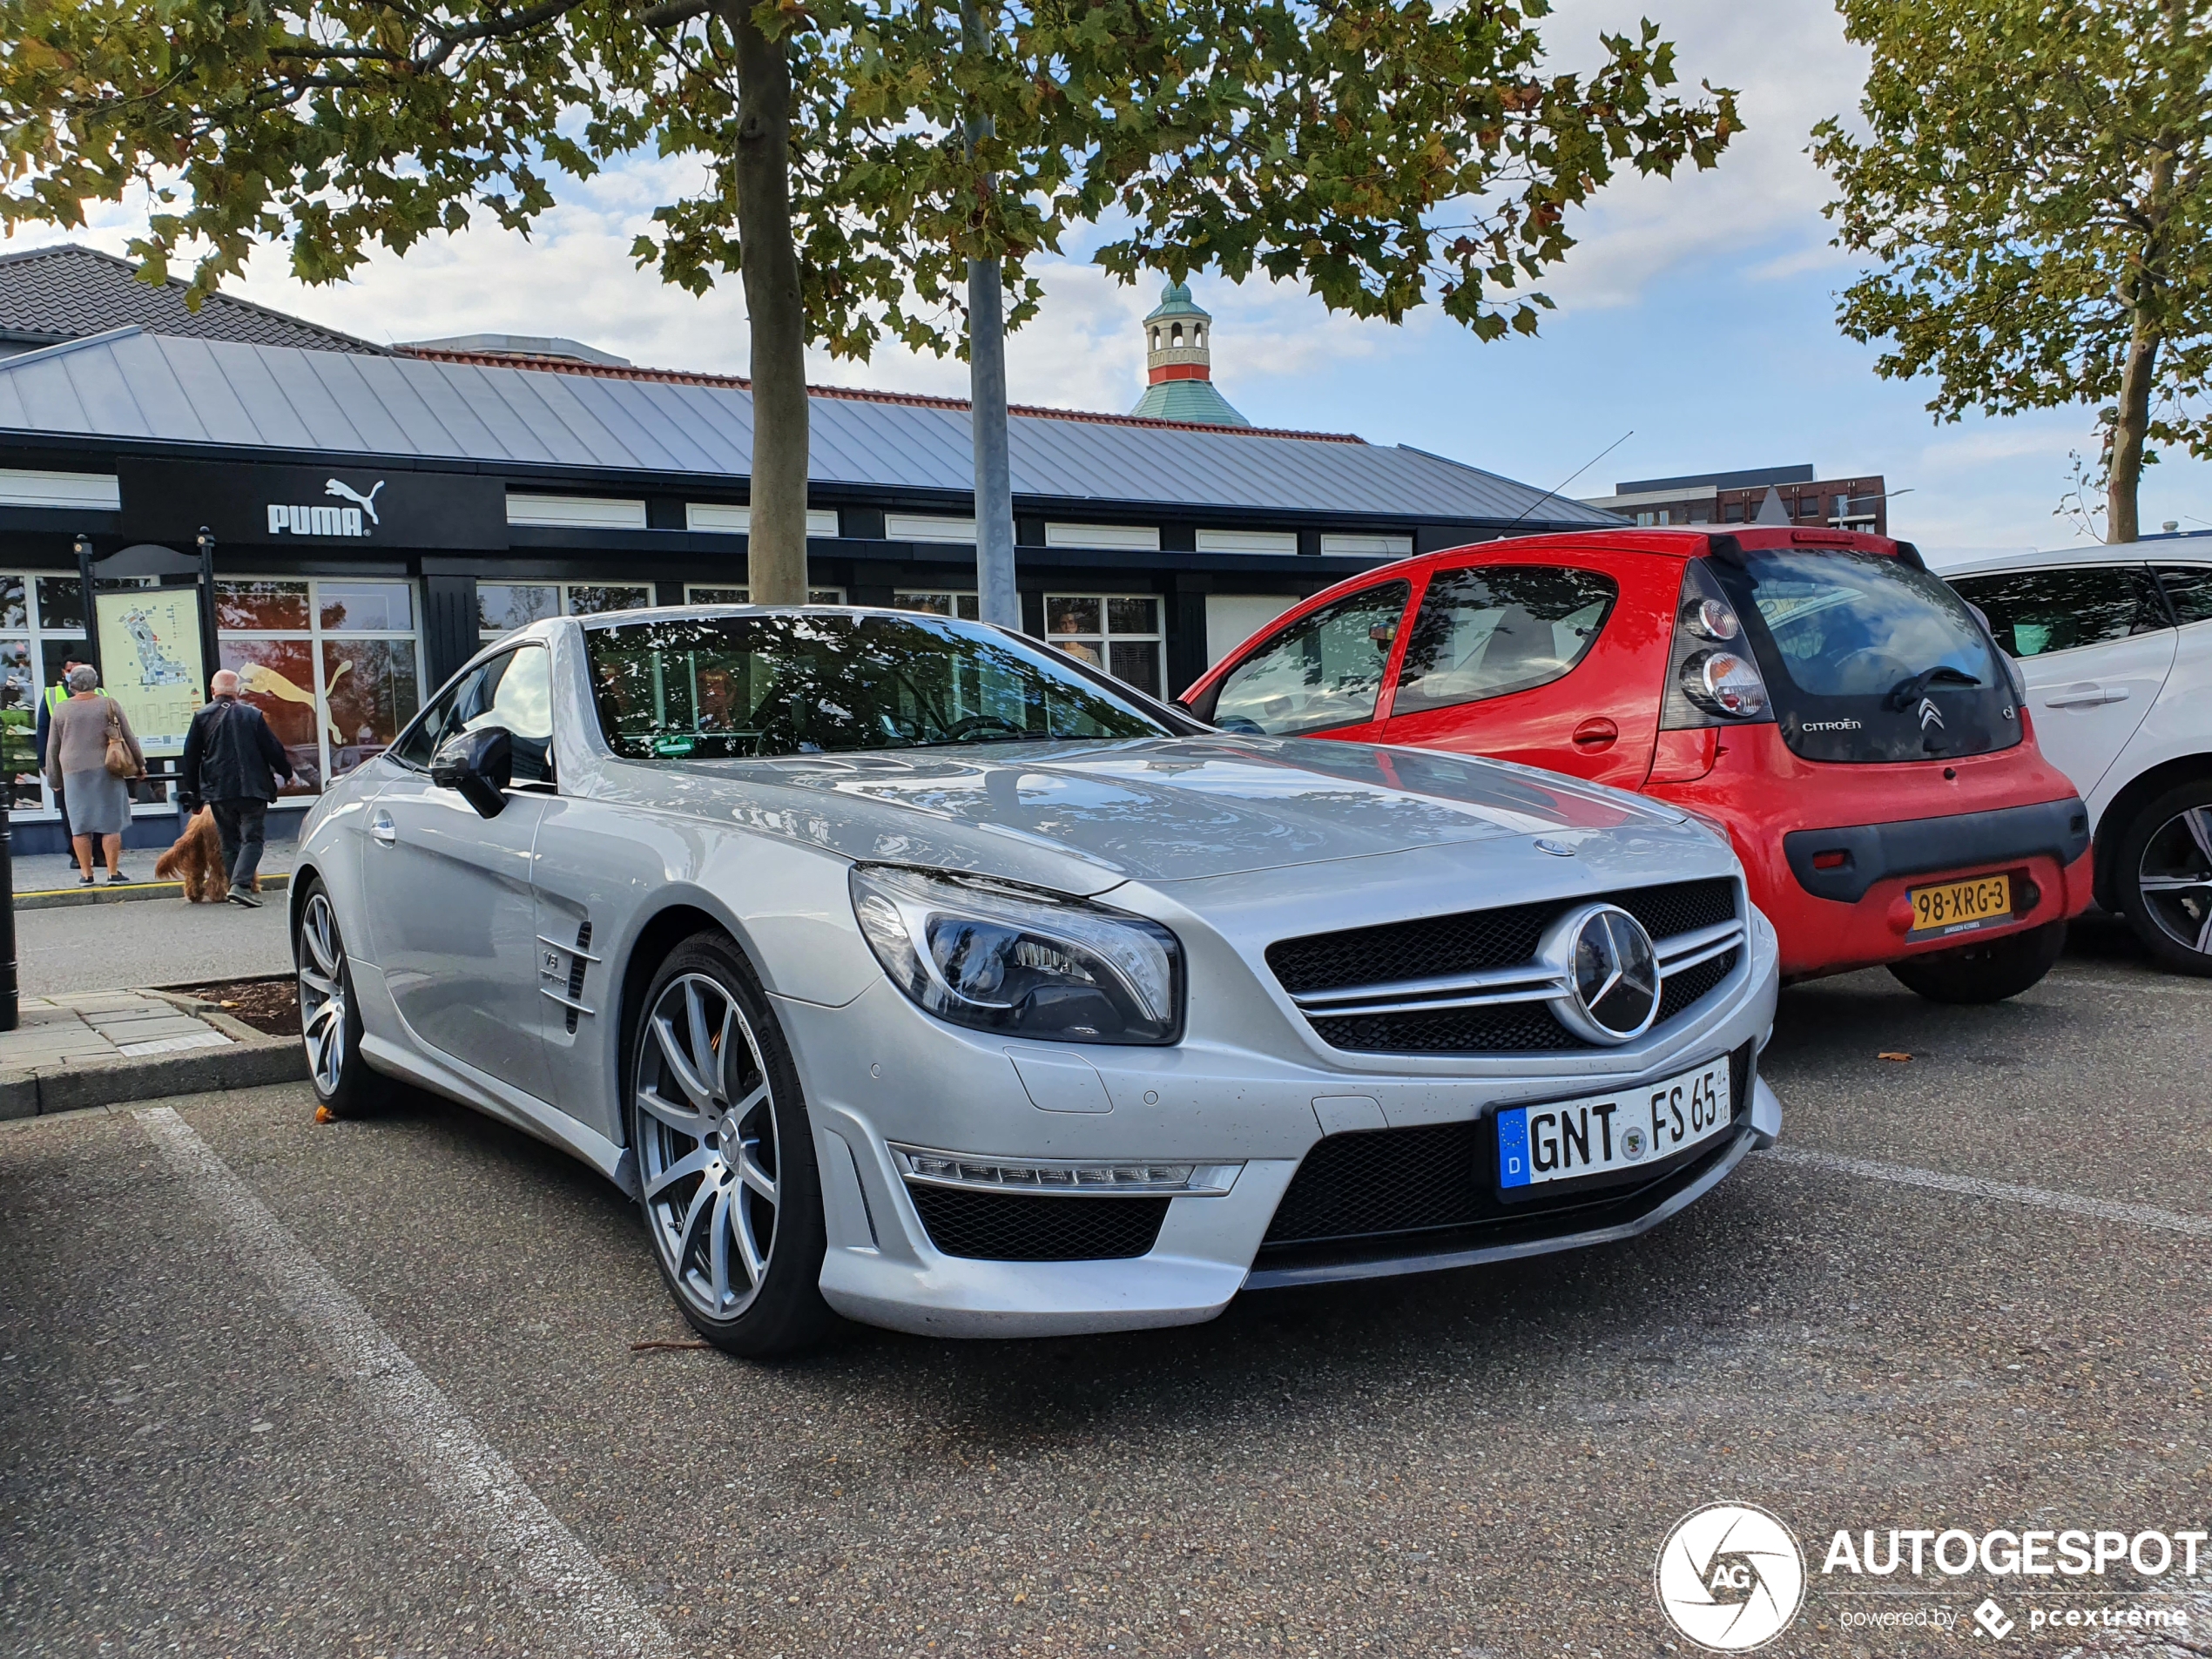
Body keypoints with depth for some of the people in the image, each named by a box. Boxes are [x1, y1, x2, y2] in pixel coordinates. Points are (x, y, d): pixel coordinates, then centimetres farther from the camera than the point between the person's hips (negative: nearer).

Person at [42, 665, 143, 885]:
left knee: (80, 826, 5)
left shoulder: (61, 709, 3)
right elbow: (129, 738, 4)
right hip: (107, 770, -1)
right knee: (111, 825, 1)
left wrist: (54, 779, 18)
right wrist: (140, 764, 17)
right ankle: (113, 872, 0)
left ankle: (86, 873, 6)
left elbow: (52, 747, 9)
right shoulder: (110, 705, -1)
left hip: (74, 772, 1)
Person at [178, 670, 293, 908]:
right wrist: (286, 773, 20)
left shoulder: (201, 717, 4)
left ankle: (238, 886, 11)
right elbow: (272, 748, 3)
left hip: (218, 791, 2)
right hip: (252, 789, -2)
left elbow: (190, 757, 7)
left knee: (230, 841, 13)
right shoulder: (252, 715, 0)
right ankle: (241, 885, -20)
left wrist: (192, 794, 15)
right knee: (252, 838, -3)